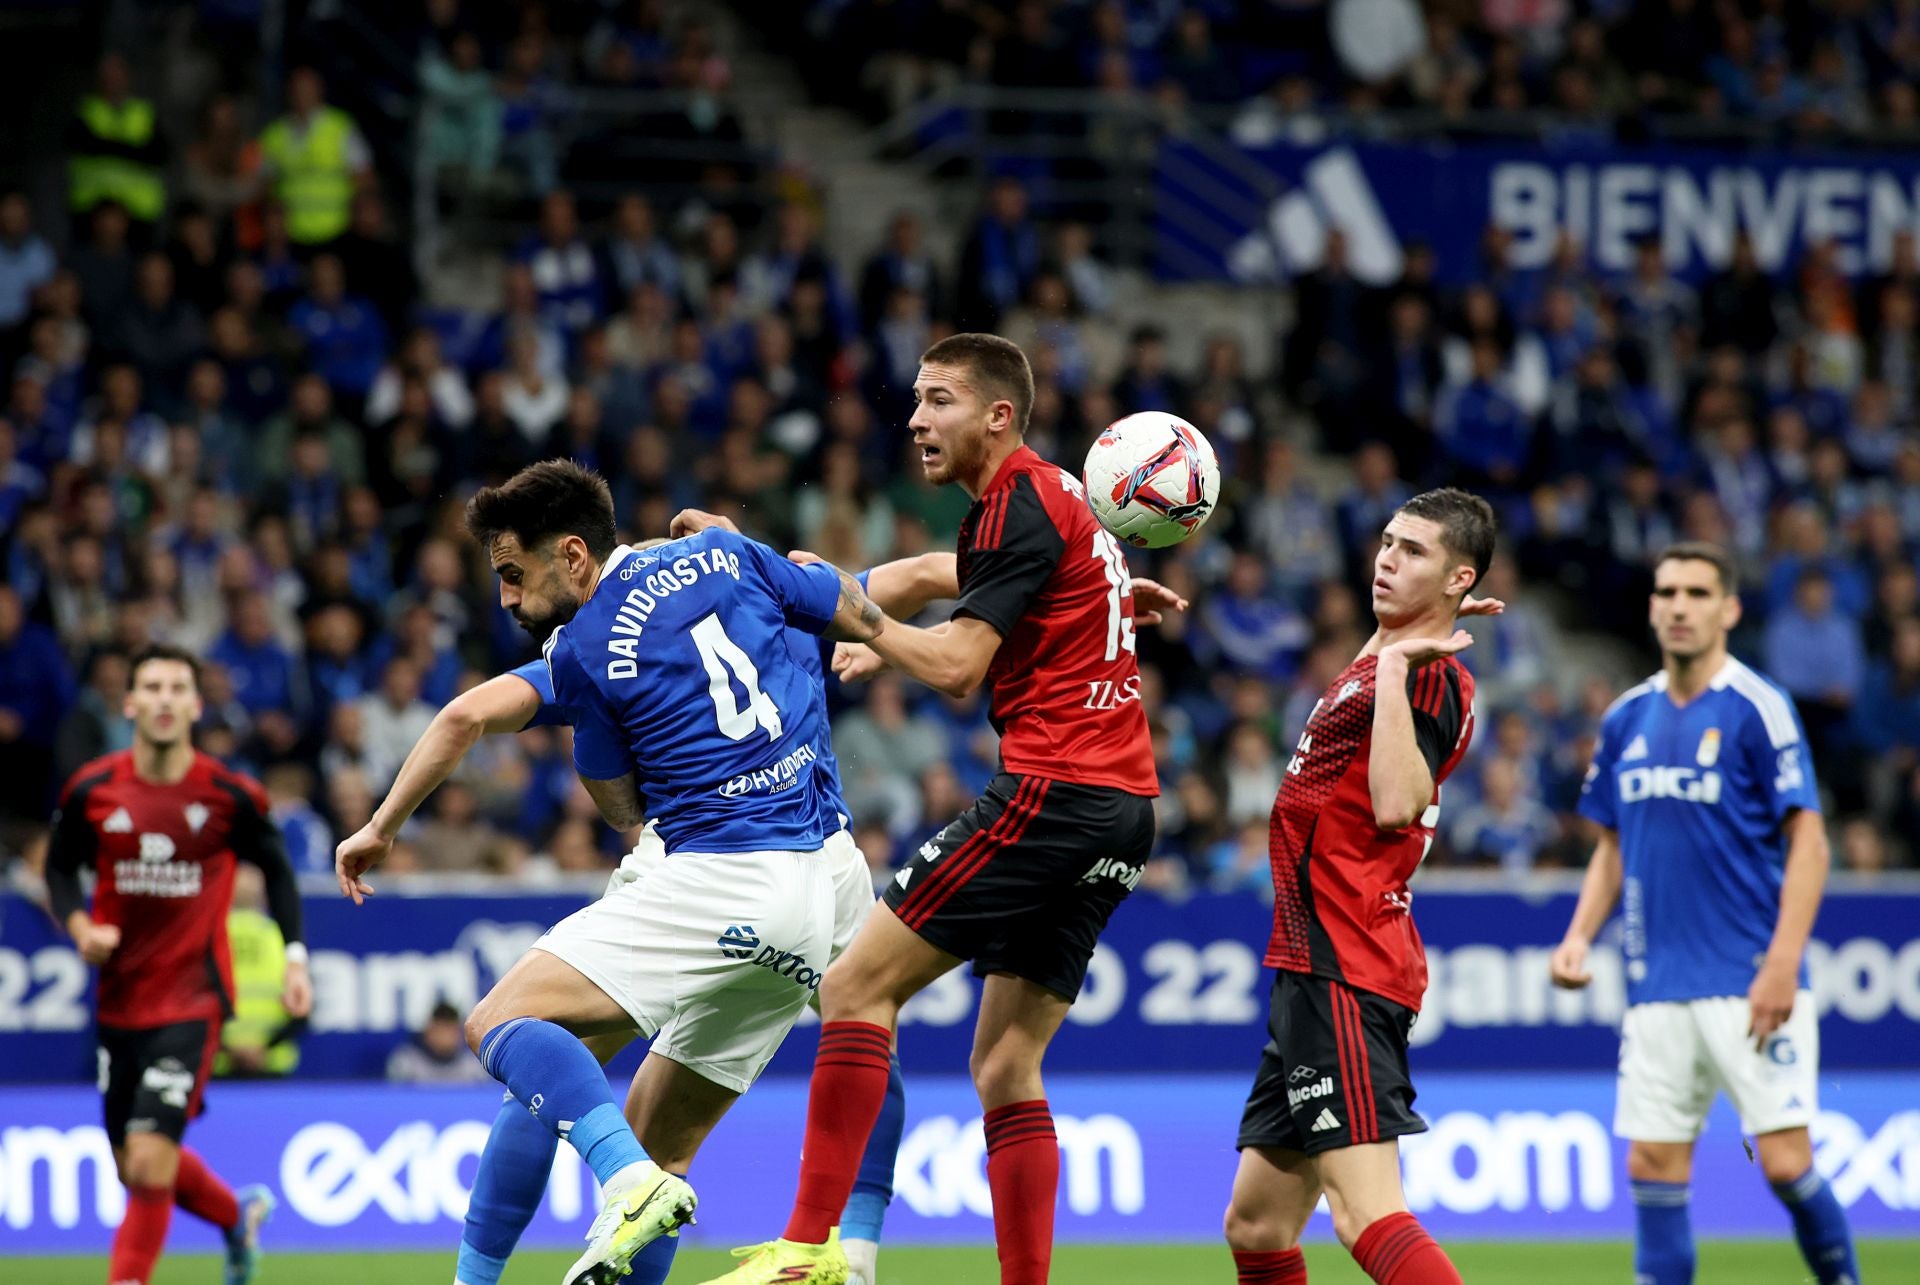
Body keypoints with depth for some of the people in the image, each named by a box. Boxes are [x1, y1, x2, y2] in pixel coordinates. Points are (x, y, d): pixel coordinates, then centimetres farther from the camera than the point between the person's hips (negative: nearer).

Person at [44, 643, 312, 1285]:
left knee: (150, 1162, -16)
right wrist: (80, 926, -9)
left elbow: (276, 869, 8)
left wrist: (295, 956, -1)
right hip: (119, 999, 4)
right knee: (136, 1167, 14)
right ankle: (238, 1215, 43)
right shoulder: (91, 791, -4)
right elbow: (60, 867, 11)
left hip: (194, 998, -4)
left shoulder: (230, 796, -8)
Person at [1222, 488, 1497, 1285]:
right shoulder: (1380, 661, 18)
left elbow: (1396, 803, -28)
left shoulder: (1431, 680, -11)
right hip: (1313, 977, 10)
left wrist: (1395, 665, -24)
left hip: (1341, 976, -10)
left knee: (1366, 1215, -23)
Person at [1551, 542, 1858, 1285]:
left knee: (1784, 1161, -10)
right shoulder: (1627, 719, 11)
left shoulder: (1756, 708, -6)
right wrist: (1579, 937, 5)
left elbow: (1807, 841, -8)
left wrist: (1783, 961, -17)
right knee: (1653, 1164, 1)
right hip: (1657, 988, 5)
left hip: (1750, 982, -5)